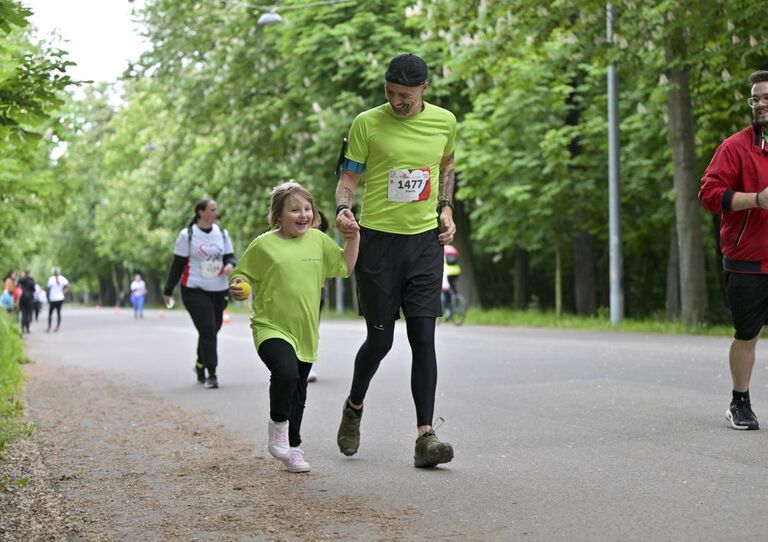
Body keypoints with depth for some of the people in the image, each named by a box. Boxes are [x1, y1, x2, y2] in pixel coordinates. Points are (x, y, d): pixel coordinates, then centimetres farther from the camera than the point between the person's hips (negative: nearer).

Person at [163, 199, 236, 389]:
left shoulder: (222, 233, 9)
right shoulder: (187, 235, -4)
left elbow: (230, 256, 13)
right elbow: (177, 264, -1)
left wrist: (230, 265, -12)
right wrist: (168, 290, 1)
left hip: (219, 290, 5)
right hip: (195, 290, -5)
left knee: (212, 330, 8)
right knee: (207, 330, -12)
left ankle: (200, 365, 30)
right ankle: (211, 374, -9)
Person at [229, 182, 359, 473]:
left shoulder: (319, 241, 5)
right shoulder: (263, 245, -7)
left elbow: (345, 266, 15)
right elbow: (242, 275, 1)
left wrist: (354, 239, 3)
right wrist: (237, 289, -19)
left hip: (305, 332, 5)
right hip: (271, 328, -5)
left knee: (298, 392, 14)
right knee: (285, 372, -30)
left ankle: (292, 448, 31)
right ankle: (277, 424, -3)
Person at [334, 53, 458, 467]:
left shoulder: (444, 121, 5)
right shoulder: (367, 123, -5)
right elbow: (349, 175, 0)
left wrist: (446, 209, 9)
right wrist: (342, 209, -21)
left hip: (425, 240, 2)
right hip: (377, 238, -2)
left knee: (423, 338, -5)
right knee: (380, 339, 3)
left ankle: (425, 436, -6)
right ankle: (354, 407, 31)